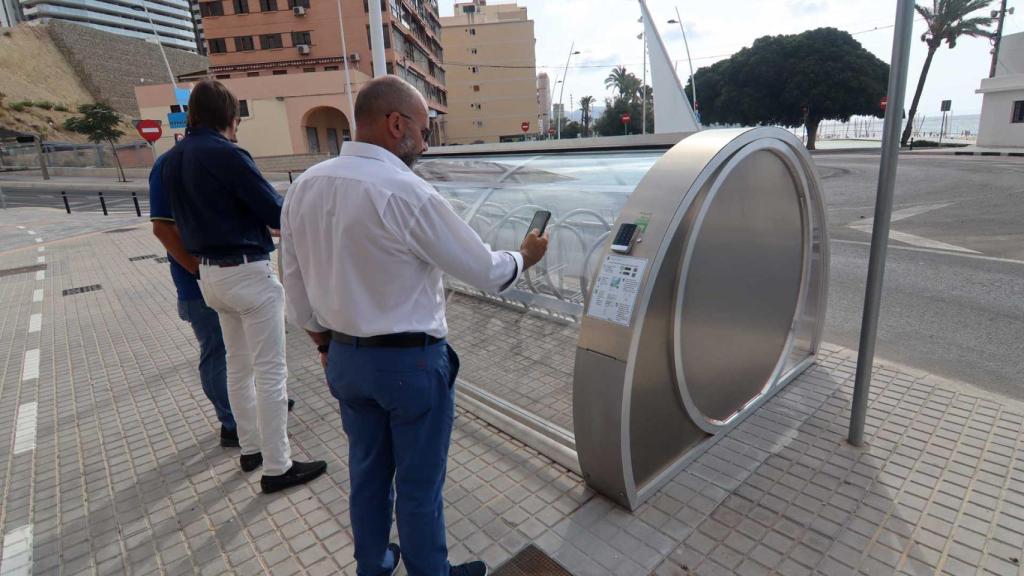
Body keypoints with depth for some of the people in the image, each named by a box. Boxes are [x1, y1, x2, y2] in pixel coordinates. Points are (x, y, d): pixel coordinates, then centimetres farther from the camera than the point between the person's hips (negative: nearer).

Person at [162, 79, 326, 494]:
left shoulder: (172, 160, 9)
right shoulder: (226, 154, -17)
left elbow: (186, 215, 14)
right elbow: (275, 212, -13)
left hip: (208, 273, 9)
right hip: (247, 272, -9)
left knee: (238, 365, 19)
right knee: (270, 371, -1)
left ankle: (250, 448, 32)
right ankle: (277, 467, 8)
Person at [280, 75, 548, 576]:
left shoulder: (303, 187, -2)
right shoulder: (408, 193, -23)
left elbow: (296, 288, 6)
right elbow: (486, 272, -13)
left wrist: (328, 347, 19)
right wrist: (524, 256, 7)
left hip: (344, 359, 7)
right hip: (410, 363, -6)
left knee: (367, 470, 25)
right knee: (419, 484, 14)